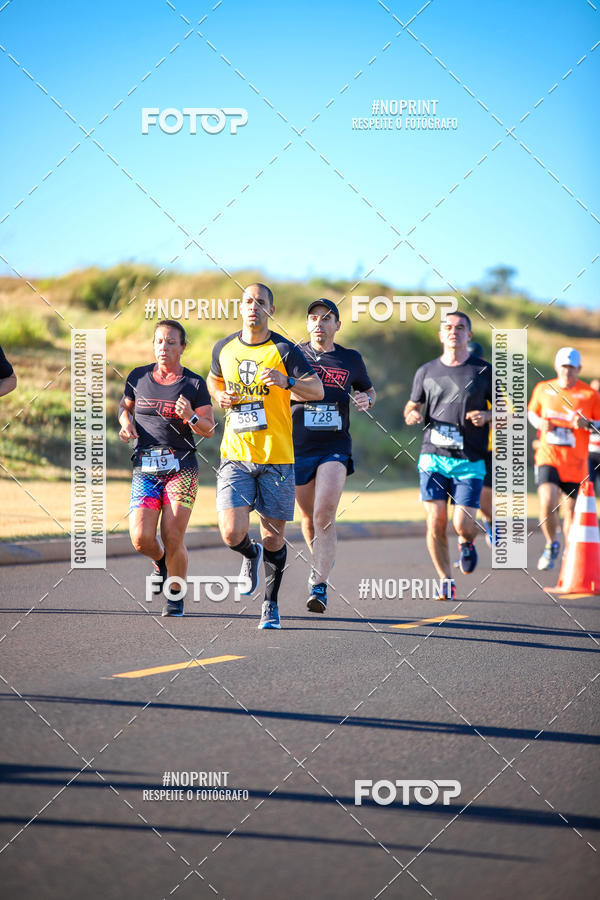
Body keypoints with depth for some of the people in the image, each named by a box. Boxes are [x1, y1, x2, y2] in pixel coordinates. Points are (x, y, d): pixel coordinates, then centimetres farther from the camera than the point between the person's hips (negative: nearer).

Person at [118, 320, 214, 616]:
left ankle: (176, 596, 15)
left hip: (181, 468, -2)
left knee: (173, 540, -9)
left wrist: (190, 417, -17)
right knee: (141, 539, -11)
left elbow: (208, 430, 3)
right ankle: (161, 561, 25)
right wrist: (126, 423, 3)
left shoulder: (194, 383, 1)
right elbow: (125, 406, 24)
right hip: (145, 469, 2)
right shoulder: (138, 377, 7)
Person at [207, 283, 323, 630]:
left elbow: (317, 390, -11)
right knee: (232, 533, -13)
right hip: (235, 457, 2)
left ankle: (271, 605, 24)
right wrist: (220, 396, 5)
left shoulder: (284, 350, -5)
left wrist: (287, 382, -29)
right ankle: (251, 555, 24)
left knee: (274, 538, 3)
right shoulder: (224, 348, 7)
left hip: (277, 457, -2)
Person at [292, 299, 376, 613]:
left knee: (324, 516, -16)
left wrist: (367, 399, 0)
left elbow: (368, 389, 24)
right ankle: (321, 562, 39)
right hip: (298, 448, 1)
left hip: (335, 448, -1)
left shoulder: (351, 360, 9)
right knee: (308, 518, 12)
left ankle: (319, 586, -18)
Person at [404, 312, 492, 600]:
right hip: (433, 458, 2)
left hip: (469, 461, -2)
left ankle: (467, 543, 28)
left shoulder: (484, 371, 3)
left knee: (462, 525, -10)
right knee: (436, 524, -6)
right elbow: (412, 407, 21)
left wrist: (487, 416, -13)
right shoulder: (426, 371, 9)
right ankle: (446, 582, 10)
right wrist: (413, 415, -3)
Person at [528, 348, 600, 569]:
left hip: (575, 462, 0)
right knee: (547, 504, -19)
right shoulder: (543, 389, 5)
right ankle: (551, 545, 6)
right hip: (548, 458, 0)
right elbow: (532, 412, 21)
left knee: (571, 511, 8)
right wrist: (539, 423, -1)